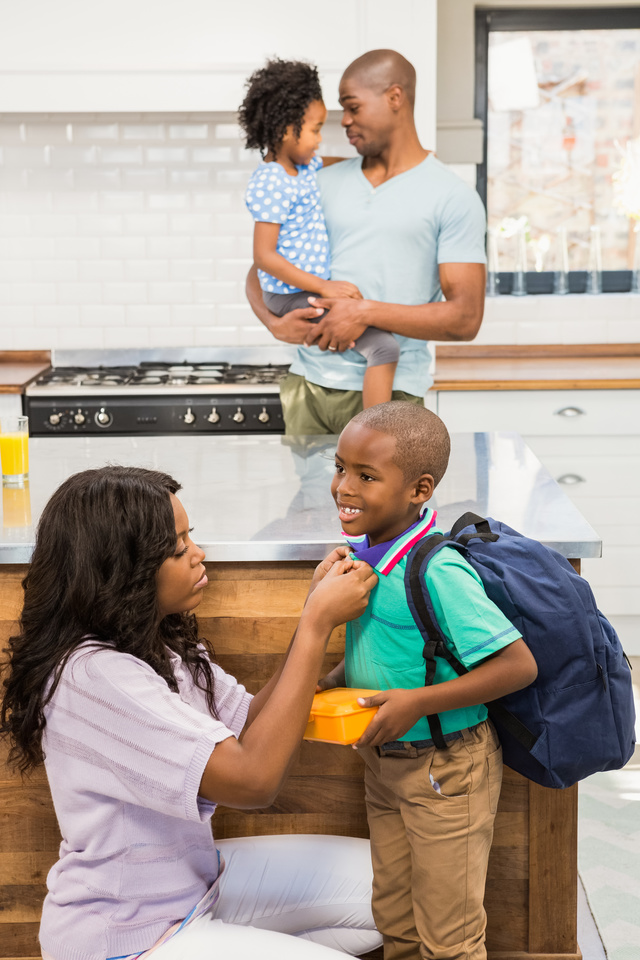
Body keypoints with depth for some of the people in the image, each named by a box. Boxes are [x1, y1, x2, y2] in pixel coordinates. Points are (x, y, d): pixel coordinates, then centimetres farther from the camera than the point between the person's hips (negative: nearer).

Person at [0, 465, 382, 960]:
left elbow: (252, 723, 3)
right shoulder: (93, 674, -29)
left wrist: (316, 615, -8)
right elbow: (253, 779, -32)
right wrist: (319, 623, -27)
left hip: (194, 878, 9)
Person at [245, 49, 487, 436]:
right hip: (308, 386, 4)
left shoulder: (454, 198, -1)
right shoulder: (325, 183, 14)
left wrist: (367, 312, -17)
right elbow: (263, 266, 18)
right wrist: (274, 322, -4)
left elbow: (466, 319, -9)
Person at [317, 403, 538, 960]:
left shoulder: (438, 573, -28)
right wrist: (335, 683, -3)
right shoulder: (364, 550, -2)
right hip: (384, 762, 8)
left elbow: (519, 664, -28)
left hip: (446, 768, -8)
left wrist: (418, 702, -28)